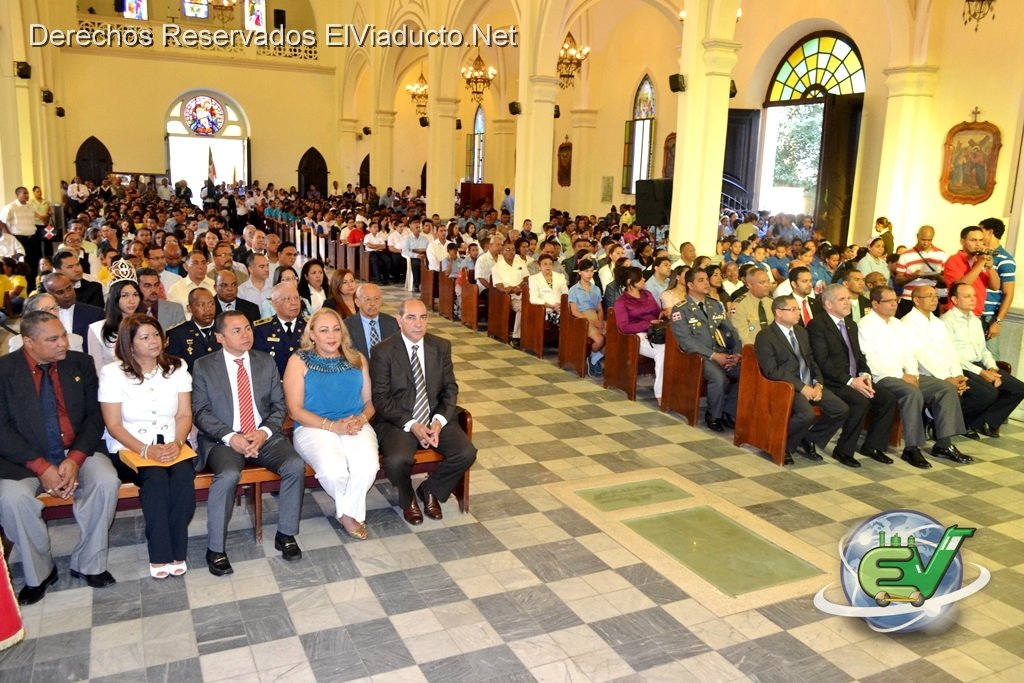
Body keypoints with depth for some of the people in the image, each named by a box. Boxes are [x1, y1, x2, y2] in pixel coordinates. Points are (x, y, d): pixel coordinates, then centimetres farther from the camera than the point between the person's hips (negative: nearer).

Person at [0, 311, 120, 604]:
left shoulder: (80, 363, 2)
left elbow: (94, 416, 1)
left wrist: (75, 459, -15)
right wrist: (41, 466, -18)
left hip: (77, 451, 1)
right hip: (24, 458, -1)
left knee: (106, 481, -26)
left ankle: (88, 564, -6)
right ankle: (39, 573, -4)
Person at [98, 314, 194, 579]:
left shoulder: (176, 368, 7)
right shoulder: (113, 373, -2)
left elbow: (185, 414, 4)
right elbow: (113, 425, -5)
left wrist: (177, 443, -17)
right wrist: (145, 450, -20)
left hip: (172, 445, 2)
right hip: (129, 448, -2)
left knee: (184, 474, -30)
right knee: (155, 477, -33)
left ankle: (177, 551, -20)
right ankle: (160, 554, -23)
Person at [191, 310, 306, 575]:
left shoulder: (266, 362, 11)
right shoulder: (203, 366, 3)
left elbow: (278, 405, 10)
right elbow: (200, 412, -2)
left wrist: (264, 432, -10)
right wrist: (231, 437, -16)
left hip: (264, 436, 3)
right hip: (223, 440, -3)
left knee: (296, 465, -24)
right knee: (228, 475, -34)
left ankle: (285, 534, -5)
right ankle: (215, 549, -15)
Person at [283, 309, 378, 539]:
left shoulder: (357, 359, 14)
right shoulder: (298, 362, 4)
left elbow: (369, 401, 14)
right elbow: (295, 410, -3)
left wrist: (361, 419, -10)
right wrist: (332, 425, -15)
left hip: (356, 426, 2)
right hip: (314, 427, -2)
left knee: (368, 466, -31)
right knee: (333, 469, -33)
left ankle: (347, 512, -3)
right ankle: (353, 511, -1)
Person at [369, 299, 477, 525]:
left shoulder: (441, 346, 5)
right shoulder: (383, 351, -7)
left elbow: (450, 388, 5)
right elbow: (380, 398, -9)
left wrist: (439, 421, -12)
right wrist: (411, 425, -19)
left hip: (436, 418, 4)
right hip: (398, 421, -3)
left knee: (466, 453, -18)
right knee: (396, 461, -31)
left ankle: (430, 490, 11)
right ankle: (407, 498, 6)